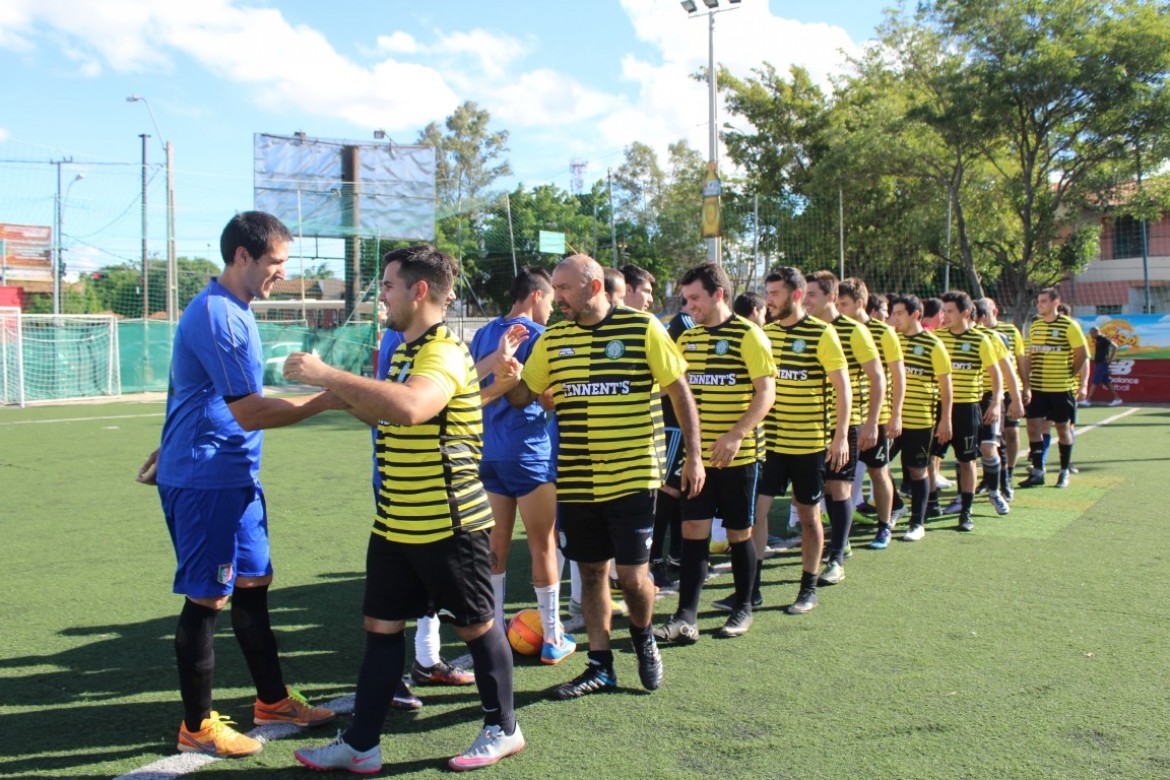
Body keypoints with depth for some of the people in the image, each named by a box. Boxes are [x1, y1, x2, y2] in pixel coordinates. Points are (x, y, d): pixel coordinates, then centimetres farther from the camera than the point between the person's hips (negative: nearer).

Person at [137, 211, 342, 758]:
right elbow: (249, 412, -25)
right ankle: (197, 728, 14)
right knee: (207, 598, 0)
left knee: (254, 584, 15)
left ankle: (272, 700, 29)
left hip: (235, 477, 10)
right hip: (205, 481, -10)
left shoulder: (230, 310, 13)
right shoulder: (217, 316, -20)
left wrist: (168, 451, 30)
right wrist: (327, 399, -23)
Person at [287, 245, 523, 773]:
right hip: (394, 525, 9)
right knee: (381, 625, 12)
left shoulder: (444, 353, -20)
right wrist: (341, 394, 10)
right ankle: (361, 743, 22)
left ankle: (502, 729, 26)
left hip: (449, 525, -9)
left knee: (476, 625, 8)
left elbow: (410, 407, -42)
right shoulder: (405, 349, 11)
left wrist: (328, 375, -37)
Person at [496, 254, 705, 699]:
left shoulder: (643, 328, -6)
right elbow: (522, 396, 8)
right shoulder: (553, 339, 5)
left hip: (632, 478, -4)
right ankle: (600, 668, 25)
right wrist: (509, 376, -15)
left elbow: (679, 390, -1)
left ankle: (643, 640, 31)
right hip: (574, 481, 4)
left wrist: (693, 455, -3)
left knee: (632, 573, -1)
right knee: (591, 572, 11)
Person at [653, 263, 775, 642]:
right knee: (693, 531, 1)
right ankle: (686, 617, 4)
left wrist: (736, 435, -24)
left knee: (739, 532, 7)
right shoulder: (687, 339, 9)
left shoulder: (748, 335, -9)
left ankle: (743, 609, 23)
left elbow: (766, 391, -14)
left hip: (737, 454, -5)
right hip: (697, 453, 5)